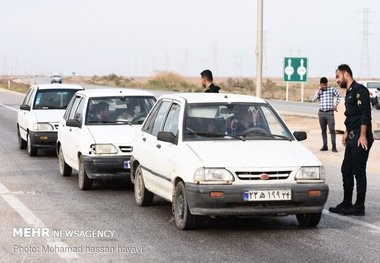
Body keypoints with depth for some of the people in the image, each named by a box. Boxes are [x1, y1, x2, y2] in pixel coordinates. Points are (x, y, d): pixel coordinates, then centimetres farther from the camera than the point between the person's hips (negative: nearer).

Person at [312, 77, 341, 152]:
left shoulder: (332, 89, -1)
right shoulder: (319, 91, 6)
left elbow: (338, 96, 13)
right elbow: (314, 99, -6)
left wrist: (335, 105, 4)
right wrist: (319, 90, -10)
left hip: (329, 113, -3)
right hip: (321, 113, 3)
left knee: (332, 130, -8)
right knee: (323, 130, 8)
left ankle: (334, 146, -6)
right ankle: (325, 146, 14)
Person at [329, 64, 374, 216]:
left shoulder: (359, 90, -11)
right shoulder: (349, 92, 19)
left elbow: (365, 114, -18)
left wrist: (363, 136, -22)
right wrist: (347, 132, 21)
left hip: (361, 139, -10)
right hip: (352, 139, 10)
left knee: (359, 171, -6)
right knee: (346, 170, 13)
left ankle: (359, 206, 0)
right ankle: (346, 204, 21)